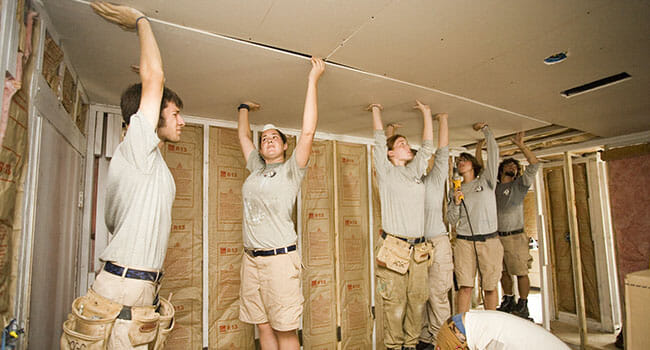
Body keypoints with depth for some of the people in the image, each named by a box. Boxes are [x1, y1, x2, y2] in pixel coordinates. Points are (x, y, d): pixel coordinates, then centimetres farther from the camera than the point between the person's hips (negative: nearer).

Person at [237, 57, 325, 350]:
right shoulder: (256, 169, 16)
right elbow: (243, 136, 29)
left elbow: (308, 132, -11)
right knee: (263, 326, 11)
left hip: (280, 258, -6)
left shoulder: (291, 170, 0)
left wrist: (313, 80, -9)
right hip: (251, 259, 6)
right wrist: (244, 108, 38)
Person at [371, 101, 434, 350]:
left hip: (418, 249, 5)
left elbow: (427, 146, 22)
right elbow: (380, 141, 3)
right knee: (395, 302, -2)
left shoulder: (415, 171, 17)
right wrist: (376, 110, 13)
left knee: (417, 299, 8)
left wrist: (426, 112, 26)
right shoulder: (386, 172, 4)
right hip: (394, 247, -5)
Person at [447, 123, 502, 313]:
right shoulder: (457, 190, 13)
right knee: (465, 287, -3)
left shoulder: (486, 181, 8)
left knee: (490, 287, 5)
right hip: (464, 242, 1)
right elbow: (451, 220, 11)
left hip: (489, 242, -1)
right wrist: (456, 203, -6)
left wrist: (485, 129, 11)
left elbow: (494, 151, 2)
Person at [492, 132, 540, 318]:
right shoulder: (493, 186, 12)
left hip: (515, 237, -3)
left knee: (521, 273, -1)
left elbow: (534, 164, -8)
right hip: (496, 236, 4)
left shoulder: (519, 185, 3)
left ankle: (523, 306, 11)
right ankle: (508, 301, 26)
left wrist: (521, 145, -12)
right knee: (504, 272, 12)